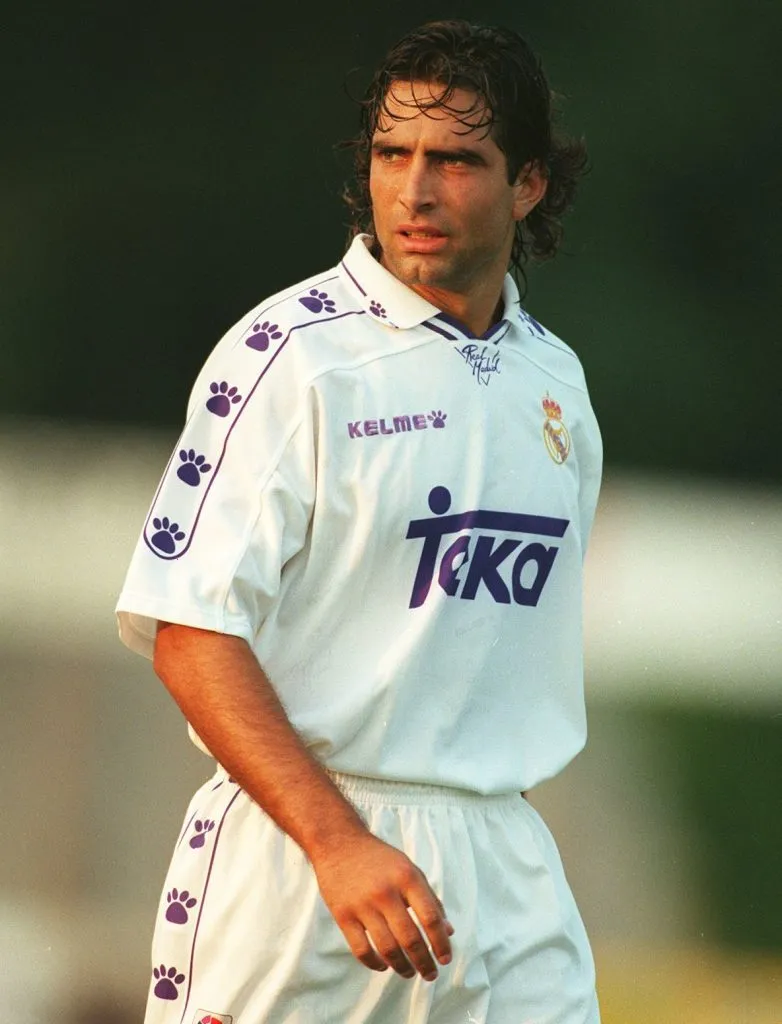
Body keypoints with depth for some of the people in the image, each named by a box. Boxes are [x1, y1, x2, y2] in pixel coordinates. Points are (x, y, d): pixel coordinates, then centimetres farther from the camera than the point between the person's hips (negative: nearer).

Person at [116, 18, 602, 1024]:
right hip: (291, 848, -5)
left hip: (506, 861, 5)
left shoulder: (553, 377, 13)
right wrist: (338, 843, -24)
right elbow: (190, 631, -15)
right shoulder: (289, 356, -8)